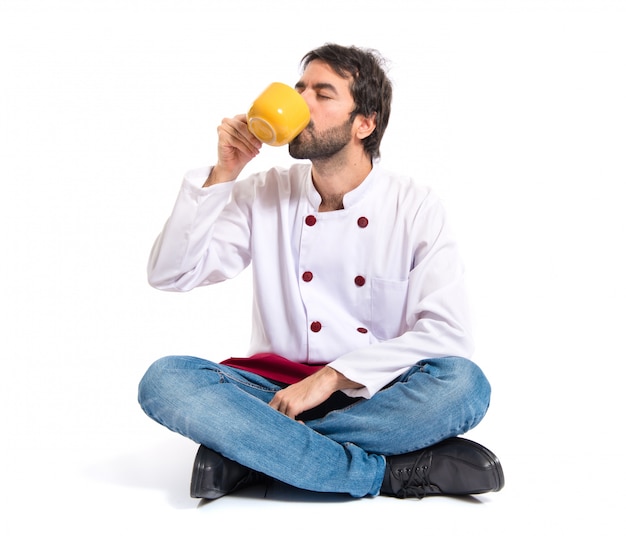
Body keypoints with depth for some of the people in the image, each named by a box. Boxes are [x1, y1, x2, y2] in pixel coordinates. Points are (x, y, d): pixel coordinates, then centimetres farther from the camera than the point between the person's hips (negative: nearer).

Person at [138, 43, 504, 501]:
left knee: (464, 385, -31)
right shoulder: (264, 195, 5)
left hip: (375, 397, -1)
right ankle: (389, 471, -26)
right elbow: (168, 274, -1)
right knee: (163, 380, -25)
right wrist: (222, 174, -10)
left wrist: (333, 376, -19)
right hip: (279, 390, 2)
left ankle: (249, 453, -21)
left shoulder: (415, 207, -2)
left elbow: (447, 334, -11)